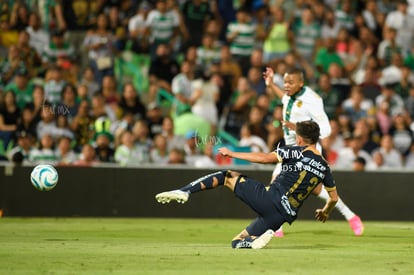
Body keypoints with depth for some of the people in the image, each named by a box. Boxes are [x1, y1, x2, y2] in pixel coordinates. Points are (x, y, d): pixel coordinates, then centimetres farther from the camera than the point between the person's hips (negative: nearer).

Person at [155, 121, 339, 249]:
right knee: (237, 242, 20)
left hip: (269, 198, -5)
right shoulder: (324, 167, 14)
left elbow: (265, 158, -12)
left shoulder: (296, 152, -1)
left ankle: (184, 192, -8)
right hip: (285, 214, 5)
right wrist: (325, 212, 45)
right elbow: (334, 198, 22)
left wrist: (232, 154, -3)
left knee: (227, 176, 14)